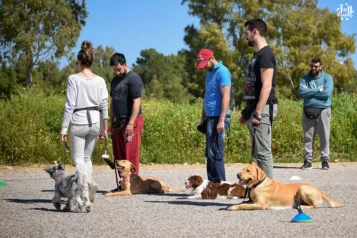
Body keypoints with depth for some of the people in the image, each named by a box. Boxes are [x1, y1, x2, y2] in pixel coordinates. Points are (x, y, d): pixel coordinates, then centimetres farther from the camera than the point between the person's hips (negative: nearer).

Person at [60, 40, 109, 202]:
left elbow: (69, 105, -10)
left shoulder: (74, 79, -8)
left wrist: (64, 128, -5)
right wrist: (104, 129, 12)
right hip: (95, 122, 4)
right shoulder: (100, 80, 3)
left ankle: (90, 183, -25)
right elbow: (104, 106, 4)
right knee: (87, 158, 16)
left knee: (78, 158, 2)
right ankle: (86, 192, 14)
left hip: (78, 122, -4)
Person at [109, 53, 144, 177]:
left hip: (131, 122, -8)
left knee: (130, 154, -7)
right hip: (118, 123, 8)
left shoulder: (133, 78, -8)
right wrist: (111, 122, 18)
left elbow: (137, 102, -15)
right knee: (118, 155, 7)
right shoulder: (115, 80, 17)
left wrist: (131, 123, -20)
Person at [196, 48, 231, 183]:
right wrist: (203, 116, 19)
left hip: (218, 118, -9)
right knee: (210, 153, 11)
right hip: (210, 118, 9)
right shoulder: (209, 72, 16)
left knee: (215, 153, -7)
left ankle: (219, 184, -2)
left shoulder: (222, 72, -12)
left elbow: (226, 97, -19)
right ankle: (213, 183, 16)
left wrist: (221, 120, -23)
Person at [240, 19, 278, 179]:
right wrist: (247, 111, 22)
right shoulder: (257, 54, 18)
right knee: (258, 152, 12)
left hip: (263, 108, -10)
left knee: (263, 151, -9)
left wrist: (258, 113, -25)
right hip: (255, 108, 10)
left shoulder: (265, 54, -13)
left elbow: (267, 86, -21)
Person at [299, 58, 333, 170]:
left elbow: (327, 93, -13)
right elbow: (302, 92, -10)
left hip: (323, 110, -1)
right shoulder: (305, 78, 8)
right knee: (308, 136, 1)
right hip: (308, 111, 1)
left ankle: (325, 160, 5)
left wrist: (310, 92, -7)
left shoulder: (327, 78, 3)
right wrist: (318, 90, -10)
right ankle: (308, 160, 4)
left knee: (324, 136, -1)